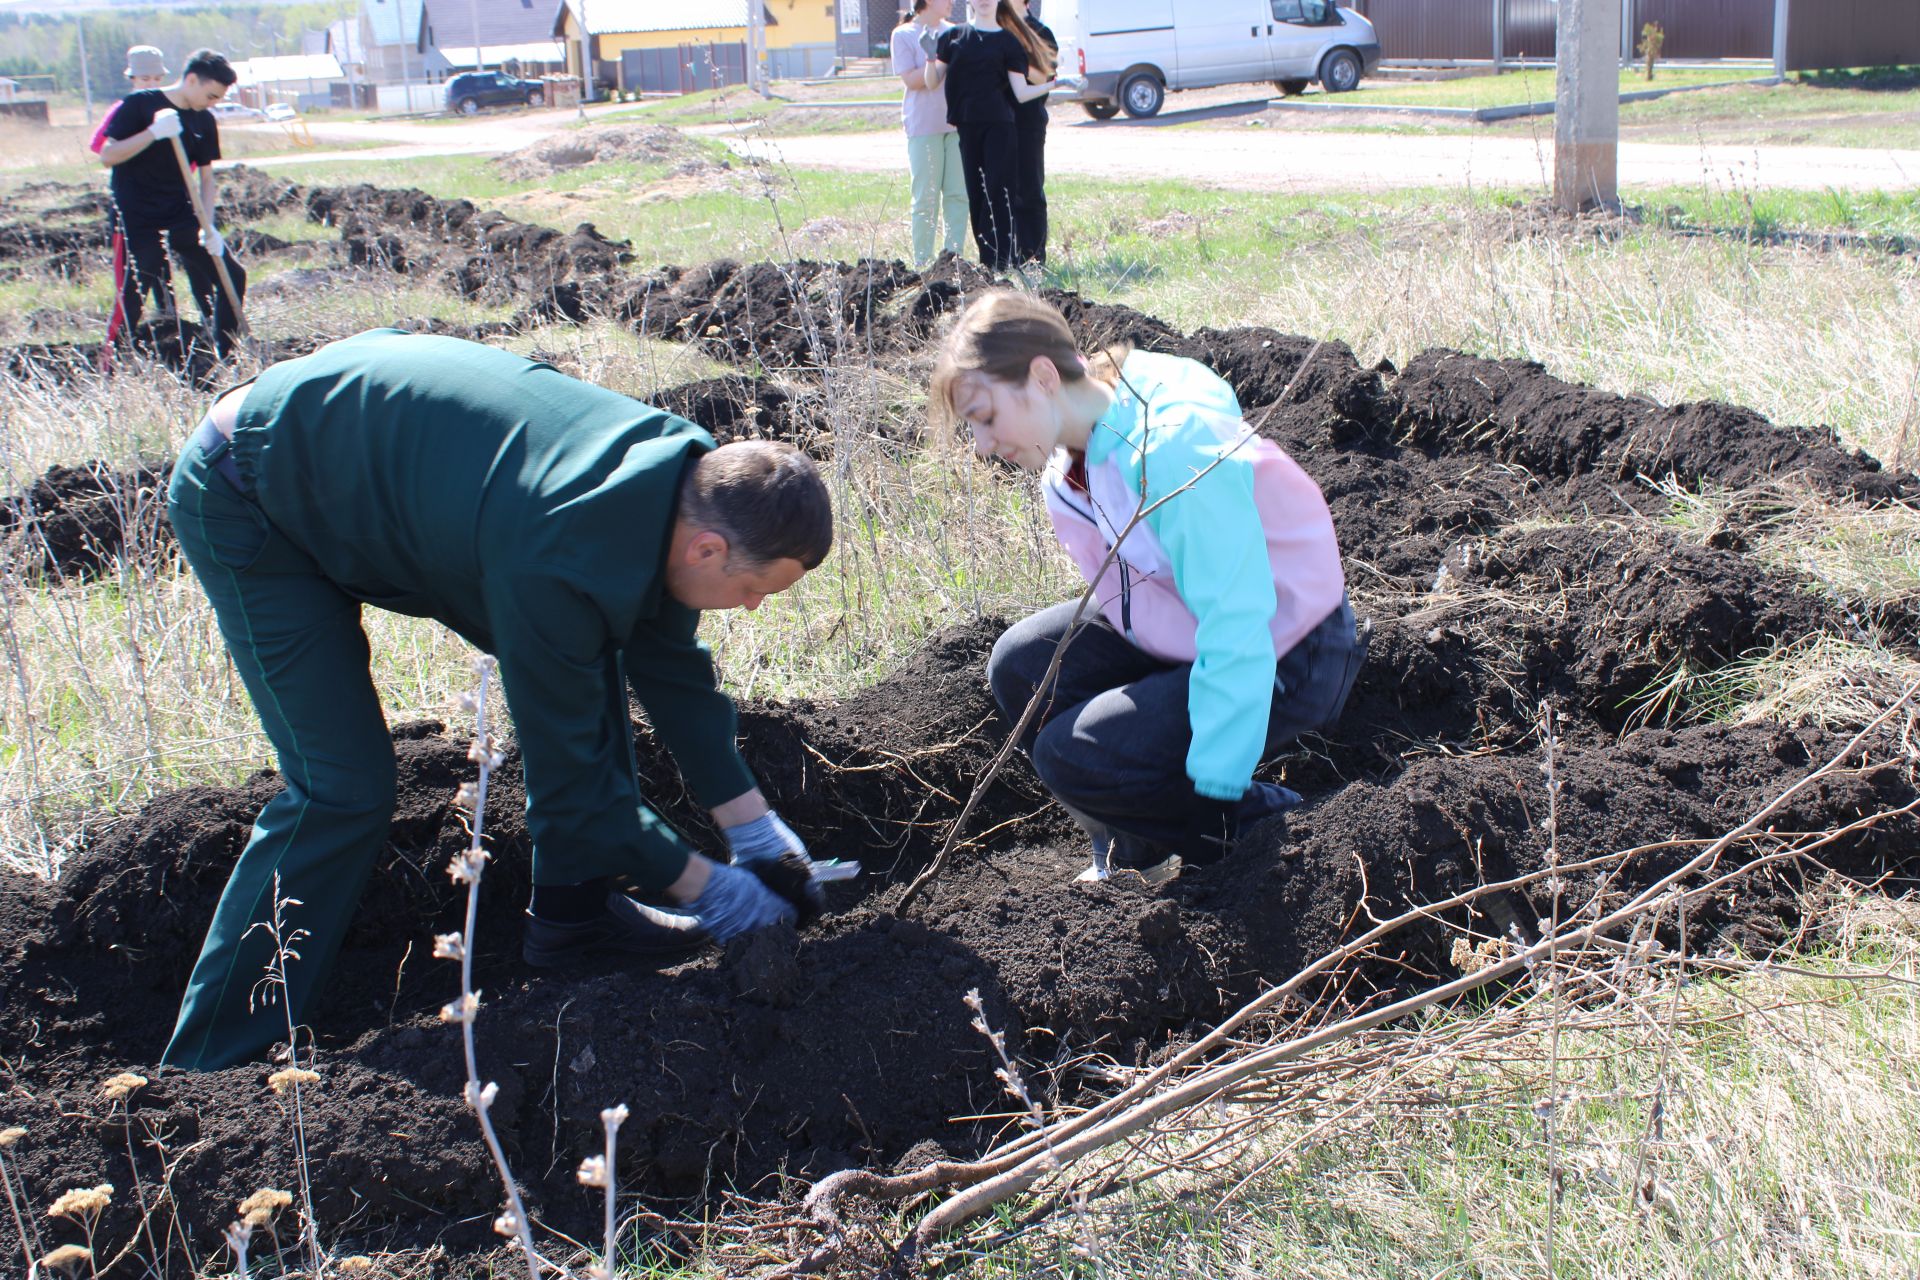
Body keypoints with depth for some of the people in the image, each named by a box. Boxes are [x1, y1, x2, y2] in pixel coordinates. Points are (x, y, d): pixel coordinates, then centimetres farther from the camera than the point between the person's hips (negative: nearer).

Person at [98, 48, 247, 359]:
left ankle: (224, 357, 12)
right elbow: (107, 156, -14)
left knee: (232, 275, 1)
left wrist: (208, 226, -6)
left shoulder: (205, 122, 5)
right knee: (135, 296, -7)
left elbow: (206, 177, 8)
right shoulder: (139, 105, -10)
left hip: (182, 217, 6)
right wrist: (154, 132, -26)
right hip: (138, 223, -6)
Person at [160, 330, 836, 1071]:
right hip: (244, 504, -8)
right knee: (346, 791, -14)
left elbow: (673, 665, 2)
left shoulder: (682, 474, -14)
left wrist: (752, 823, 4)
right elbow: (566, 769, -26)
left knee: (589, 664, 2)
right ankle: (211, 1063, -2)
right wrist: (702, 886, -16)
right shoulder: (555, 565, -39)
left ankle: (573, 912, 13)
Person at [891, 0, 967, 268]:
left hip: (957, 123, 5)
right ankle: (922, 263, 3)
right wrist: (944, 61, -15)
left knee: (958, 195, 2)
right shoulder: (903, 35, 0)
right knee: (926, 198, -3)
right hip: (924, 125, -5)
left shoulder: (953, 32, 14)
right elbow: (910, 80, -9)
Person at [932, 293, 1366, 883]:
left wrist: (1215, 789, -28)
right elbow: (1117, 594, 14)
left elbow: (1236, 631, -31)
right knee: (1021, 664, -1)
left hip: (1283, 659, -9)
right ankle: (1135, 854, 11)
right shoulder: (1065, 467, -1)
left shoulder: (1173, 447, -30)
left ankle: (1267, 822, -1)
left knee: (1073, 756, -17)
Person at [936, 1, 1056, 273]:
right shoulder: (954, 36, 10)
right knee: (975, 194, 4)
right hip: (966, 126, 2)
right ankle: (986, 259, 10)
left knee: (998, 191, -8)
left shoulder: (1008, 41, 6)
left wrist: (1052, 84, -14)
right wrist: (930, 56, -10)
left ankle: (1000, 260, -7)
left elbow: (1021, 92, 0)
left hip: (999, 126, -2)